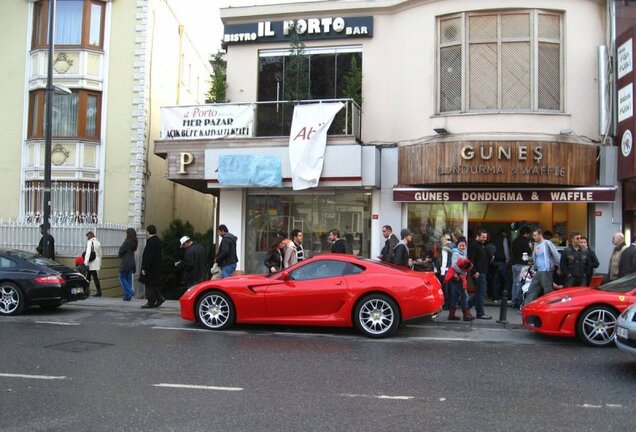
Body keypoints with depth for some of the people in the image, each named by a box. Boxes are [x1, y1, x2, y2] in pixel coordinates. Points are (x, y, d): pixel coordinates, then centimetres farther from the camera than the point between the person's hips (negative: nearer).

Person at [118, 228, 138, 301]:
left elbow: (121, 251, -9)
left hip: (125, 263, -7)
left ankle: (130, 292, -9)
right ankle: (127, 296, 12)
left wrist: (119, 255, 13)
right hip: (132, 263, 7)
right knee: (129, 279, 11)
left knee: (122, 278, 3)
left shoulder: (127, 242, -15)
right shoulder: (134, 243, 7)